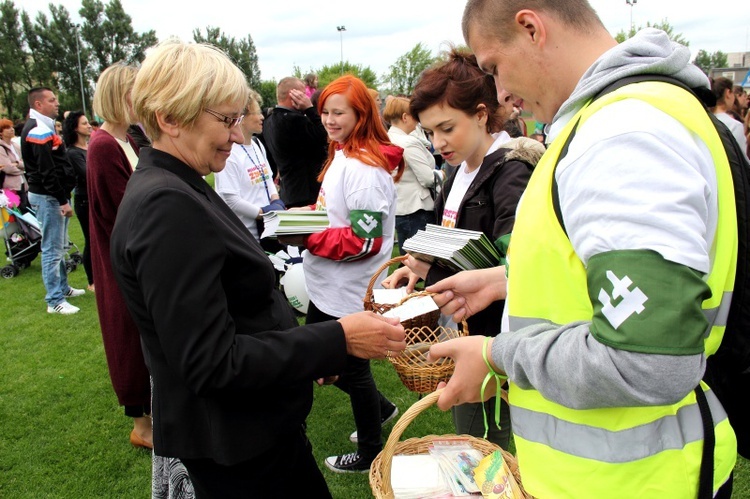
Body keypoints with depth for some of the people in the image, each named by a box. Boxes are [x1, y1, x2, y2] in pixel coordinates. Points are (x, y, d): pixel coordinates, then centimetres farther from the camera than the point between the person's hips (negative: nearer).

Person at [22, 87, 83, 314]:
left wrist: (63, 197, 17)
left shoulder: (42, 128, 16)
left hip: (54, 195, 11)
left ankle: (62, 287, 31)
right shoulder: (38, 131, -17)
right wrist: (63, 200, -21)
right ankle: (55, 301, -1)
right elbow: (47, 172, -23)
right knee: (52, 249, -6)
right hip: (47, 197, -11)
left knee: (58, 246, 19)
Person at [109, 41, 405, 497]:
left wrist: (308, 349, 13)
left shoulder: (181, 190, 5)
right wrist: (338, 340, -24)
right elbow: (212, 363, -26)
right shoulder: (166, 208, -25)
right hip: (234, 446, -9)